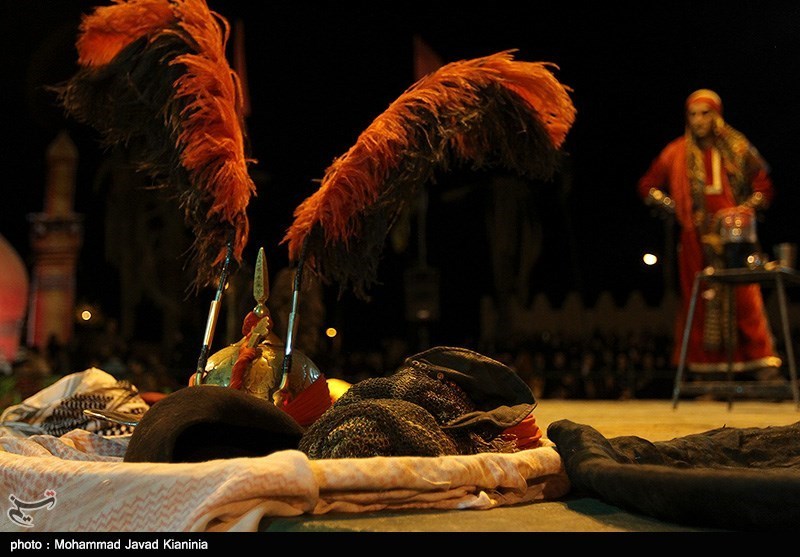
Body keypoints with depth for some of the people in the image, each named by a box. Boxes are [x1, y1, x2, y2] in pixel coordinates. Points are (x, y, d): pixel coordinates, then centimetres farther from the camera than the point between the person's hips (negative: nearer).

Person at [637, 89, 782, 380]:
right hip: (696, 238, 1)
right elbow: (647, 185, 17)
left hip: (734, 234, -1)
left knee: (745, 296, -8)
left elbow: (763, 186, 11)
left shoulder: (737, 148, 7)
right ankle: (702, 367, 5)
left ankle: (764, 363, -5)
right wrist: (670, 205, 3)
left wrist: (746, 209, -4)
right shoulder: (677, 153, 8)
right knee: (700, 298, 0)